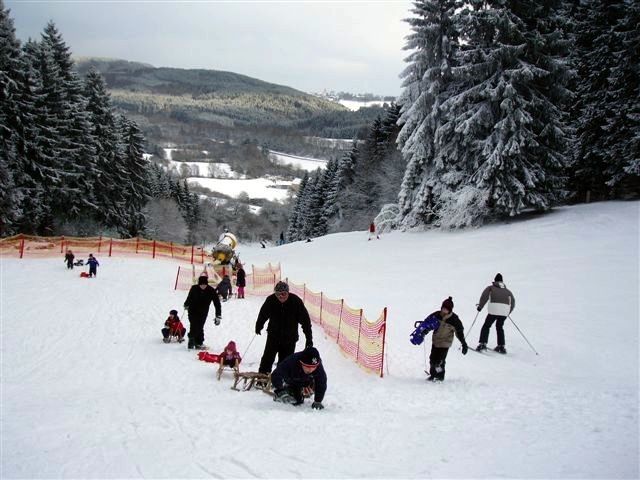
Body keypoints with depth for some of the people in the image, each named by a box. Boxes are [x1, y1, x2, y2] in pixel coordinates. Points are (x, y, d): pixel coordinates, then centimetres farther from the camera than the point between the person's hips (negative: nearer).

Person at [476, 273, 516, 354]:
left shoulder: (491, 287, 19)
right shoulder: (507, 290, 29)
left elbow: (484, 296, 2)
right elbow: (512, 301, 23)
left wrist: (480, 306, 10)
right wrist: (508, 312, 34)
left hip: (494, 309, -3)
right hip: (505, 310, 3)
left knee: (486, 326, 8)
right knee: (499, 327, 21)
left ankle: (482, 343, -7)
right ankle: (501, 346, 15)